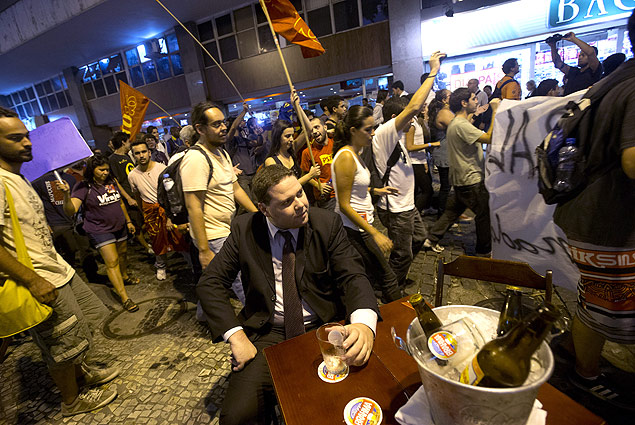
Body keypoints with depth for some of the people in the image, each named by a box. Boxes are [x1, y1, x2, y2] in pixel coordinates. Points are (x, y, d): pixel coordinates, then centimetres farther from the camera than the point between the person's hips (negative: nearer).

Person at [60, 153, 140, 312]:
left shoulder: (111, 182, 5)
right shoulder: (83, 187, -14)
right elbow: (70, 210, -24)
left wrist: (128, 221, 20)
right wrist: (67, 194, -42)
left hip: (119, 227, 6)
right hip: (100, 230, -6)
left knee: (122, 254, 20)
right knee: (111, 262, -8)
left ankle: (125, 277, 46)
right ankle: (124, 298, -4)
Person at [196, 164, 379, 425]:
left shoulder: (328, 224, -6)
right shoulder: (244, 229, -4)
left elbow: (353, 276, -10)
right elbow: (210, 283, -1)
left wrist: (364, 324, -31)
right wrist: (236, 336, -14)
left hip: (323, 328, 0)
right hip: (268, 334, 1)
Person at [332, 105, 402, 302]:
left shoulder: (354, 153, 11)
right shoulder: (346, 157, -19)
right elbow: (344, 205, -21)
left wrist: (375, 190, 12)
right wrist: (375, 233, -22)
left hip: (361, 224, 10)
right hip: (354, 229, -10)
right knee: (387, 278, 1)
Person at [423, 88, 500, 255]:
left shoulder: (455, 123, 14)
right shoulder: (461, 125, -21)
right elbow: (490, 138, -28)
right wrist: (495, 111, -23)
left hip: (461, 179, 10)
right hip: (471, 180, -10)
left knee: (452, 210, 17)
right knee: (484, 214, 4)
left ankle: (431, 240, 22)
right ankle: (484, 250, 19)